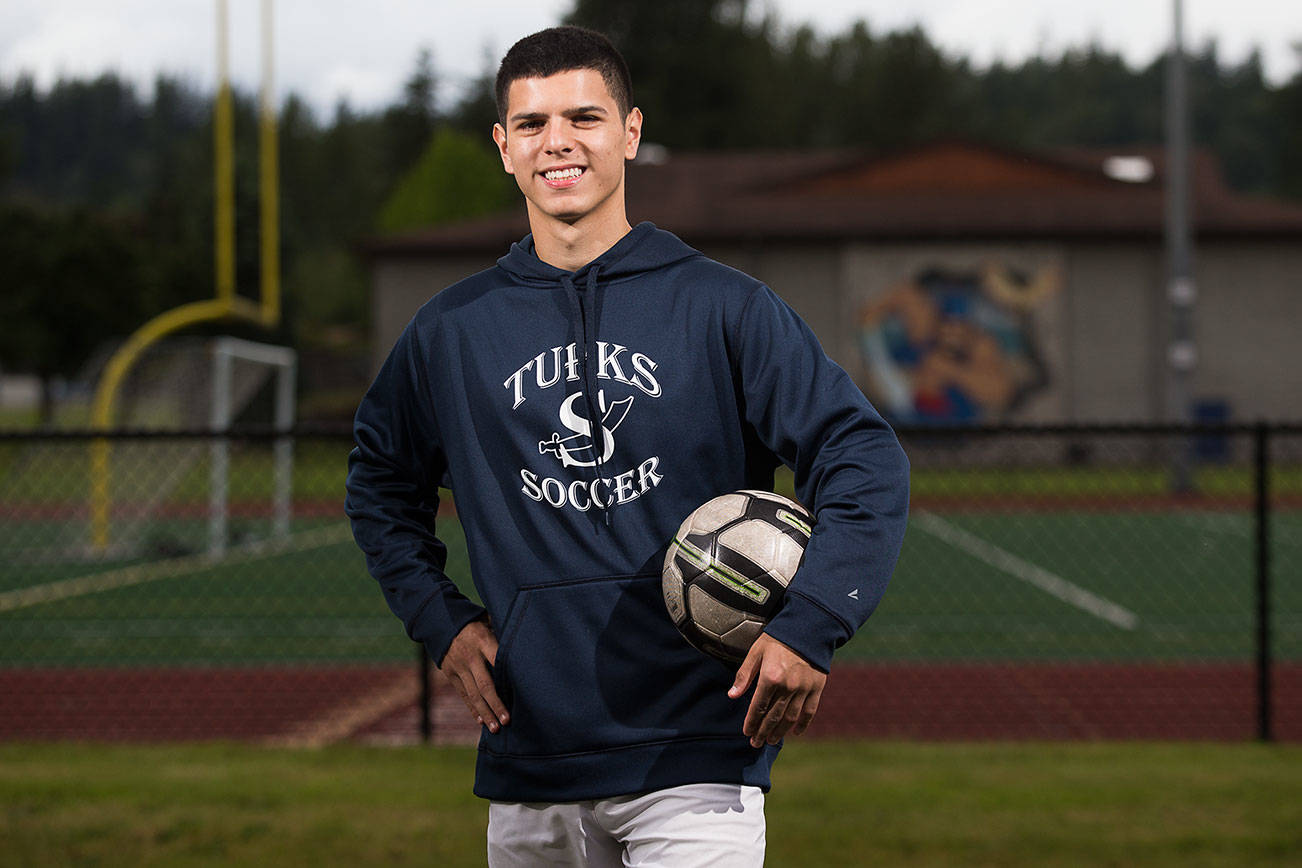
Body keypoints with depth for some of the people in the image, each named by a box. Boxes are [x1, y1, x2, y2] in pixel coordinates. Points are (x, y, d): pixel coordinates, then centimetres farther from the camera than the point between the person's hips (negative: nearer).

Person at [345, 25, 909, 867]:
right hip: (529, 765, 3)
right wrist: (440, 617, 9)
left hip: (696, 759, -3)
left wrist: (810, 625, -17)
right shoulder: (451, 330, 8)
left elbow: (866, 460, -4)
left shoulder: (725, 308, 0)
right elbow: (382, 481, 24)